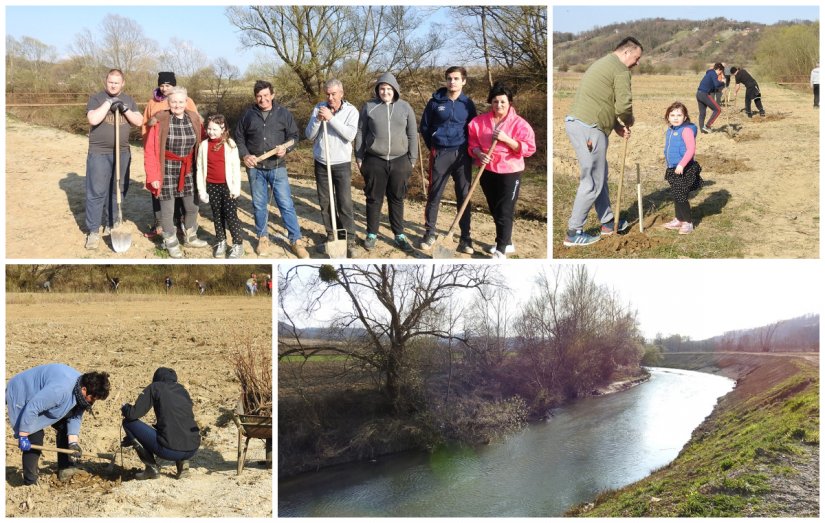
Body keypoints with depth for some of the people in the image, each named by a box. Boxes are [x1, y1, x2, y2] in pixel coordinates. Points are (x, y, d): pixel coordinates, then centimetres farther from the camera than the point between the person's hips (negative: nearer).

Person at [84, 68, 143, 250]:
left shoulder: (128, 100, 10)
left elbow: (139, 122, 2)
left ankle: (111, 225, 24)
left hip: (122, 153, 4)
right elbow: (93, 119, -19)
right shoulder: (96, 98, -3)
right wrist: (108, 103, -18)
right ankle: (93, 231, 0)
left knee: (118, 191, 11)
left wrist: (125, 109, -12)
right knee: (96, 192, -4)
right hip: (99, 153, -4)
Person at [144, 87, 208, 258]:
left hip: (188, 170, 4)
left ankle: (190, 237, 36)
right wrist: (153, 176, -13)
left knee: (192, 206, 14)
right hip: (167, 169, -4)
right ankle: (171, 243, 22)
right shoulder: (160, 120, -13)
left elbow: (200, 145, 7)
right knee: (167, 209, 5)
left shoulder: (195, 119, 0)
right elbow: (150, 151, -11)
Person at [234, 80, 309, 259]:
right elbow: (239, 137, 10)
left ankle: (296, 240, 4)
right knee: (259, 205, 10)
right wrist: (245, 155, -6)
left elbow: (294, 136, 3)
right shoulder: (248, 115, 2)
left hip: (277, 167, -1)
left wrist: (286, 148, -17)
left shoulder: (284, 113, -1)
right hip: (255, 168, 2)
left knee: (286, 204, -3)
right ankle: (263, 238, 25)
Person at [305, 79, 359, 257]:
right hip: (321, 164, 3)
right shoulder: (318, 108, 2)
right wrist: (318, 120, -18)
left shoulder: (351, 110, -6)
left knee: (345, 204, -3)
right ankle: (331, 237, 21)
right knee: (325, 203, 9)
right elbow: (309, 136, -1)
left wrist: (331, 118, -26)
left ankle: (349, 241, 4)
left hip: (342, 164, -3)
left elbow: (350, 135, -22)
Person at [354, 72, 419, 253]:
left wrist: (412, 160, 5)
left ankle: (399, 235, 18)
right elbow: (360, 134, 5)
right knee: (374, 199, 7)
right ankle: (371, 234, 19)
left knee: (397, 199, 9)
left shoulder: (405, 107, 3)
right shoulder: (368, 107, 1)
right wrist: (359, 158, 4)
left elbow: (412, 135, 6)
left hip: (399, 161, 1)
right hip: (375, 161, -1)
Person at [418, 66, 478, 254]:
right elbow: (424, 127, 9)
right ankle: (430, 232, 15)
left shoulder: (468, 104, 4)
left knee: (464, 196, 4)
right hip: (440, 154, -1)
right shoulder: (435, 101, 1)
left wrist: (468, 149, 6)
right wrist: (432, 146, 8)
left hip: (462, 155, 1)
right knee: (434, 195, 3)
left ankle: (465, 237, 10)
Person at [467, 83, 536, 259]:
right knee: (494, 210, 16)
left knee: (505, 212, -7)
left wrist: (506, 139, -24)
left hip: (509, 172, -5)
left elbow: (528, 148, -15)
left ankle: (501, 250, -3)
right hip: (487, 171, 5)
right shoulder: (480, 121, 1)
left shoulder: (519, 123, -10)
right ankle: (506, 240, 34)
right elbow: (472, 142, 8)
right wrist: (479, 154, -13)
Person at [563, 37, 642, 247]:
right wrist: (629, 122, 9)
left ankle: (608, 223, 30)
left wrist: (617, 126, 16)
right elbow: (624, 106, -13)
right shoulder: (620, 69, -6)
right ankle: (573, 233, 2)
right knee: (592, 182, -3)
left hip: (575, 122, 10)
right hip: (588, 128, -10)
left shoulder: (603, 63, 25)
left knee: (599, 176, 19)